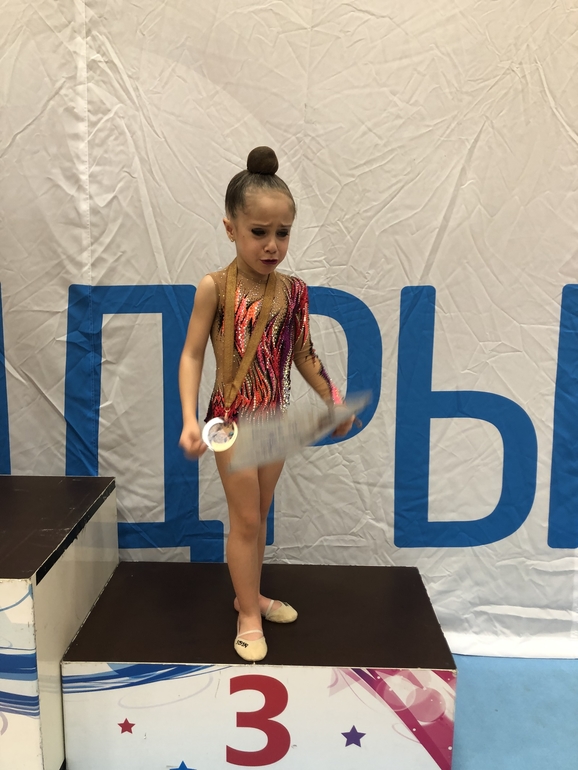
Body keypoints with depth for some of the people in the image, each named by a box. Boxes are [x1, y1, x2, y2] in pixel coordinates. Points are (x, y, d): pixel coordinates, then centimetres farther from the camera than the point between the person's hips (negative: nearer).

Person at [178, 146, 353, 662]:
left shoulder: (293, 290, -2)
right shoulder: (215, 288, -14)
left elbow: (303, 354, 8)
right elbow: (192, 354, -13)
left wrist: (334, 401, 4)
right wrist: (190, 420, -23)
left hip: (275, 416, 5)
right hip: (233, 417, -4)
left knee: (259, 513, 18)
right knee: (245, 517, 5)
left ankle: (251, 595, 38)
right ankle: (249, 616, 23)